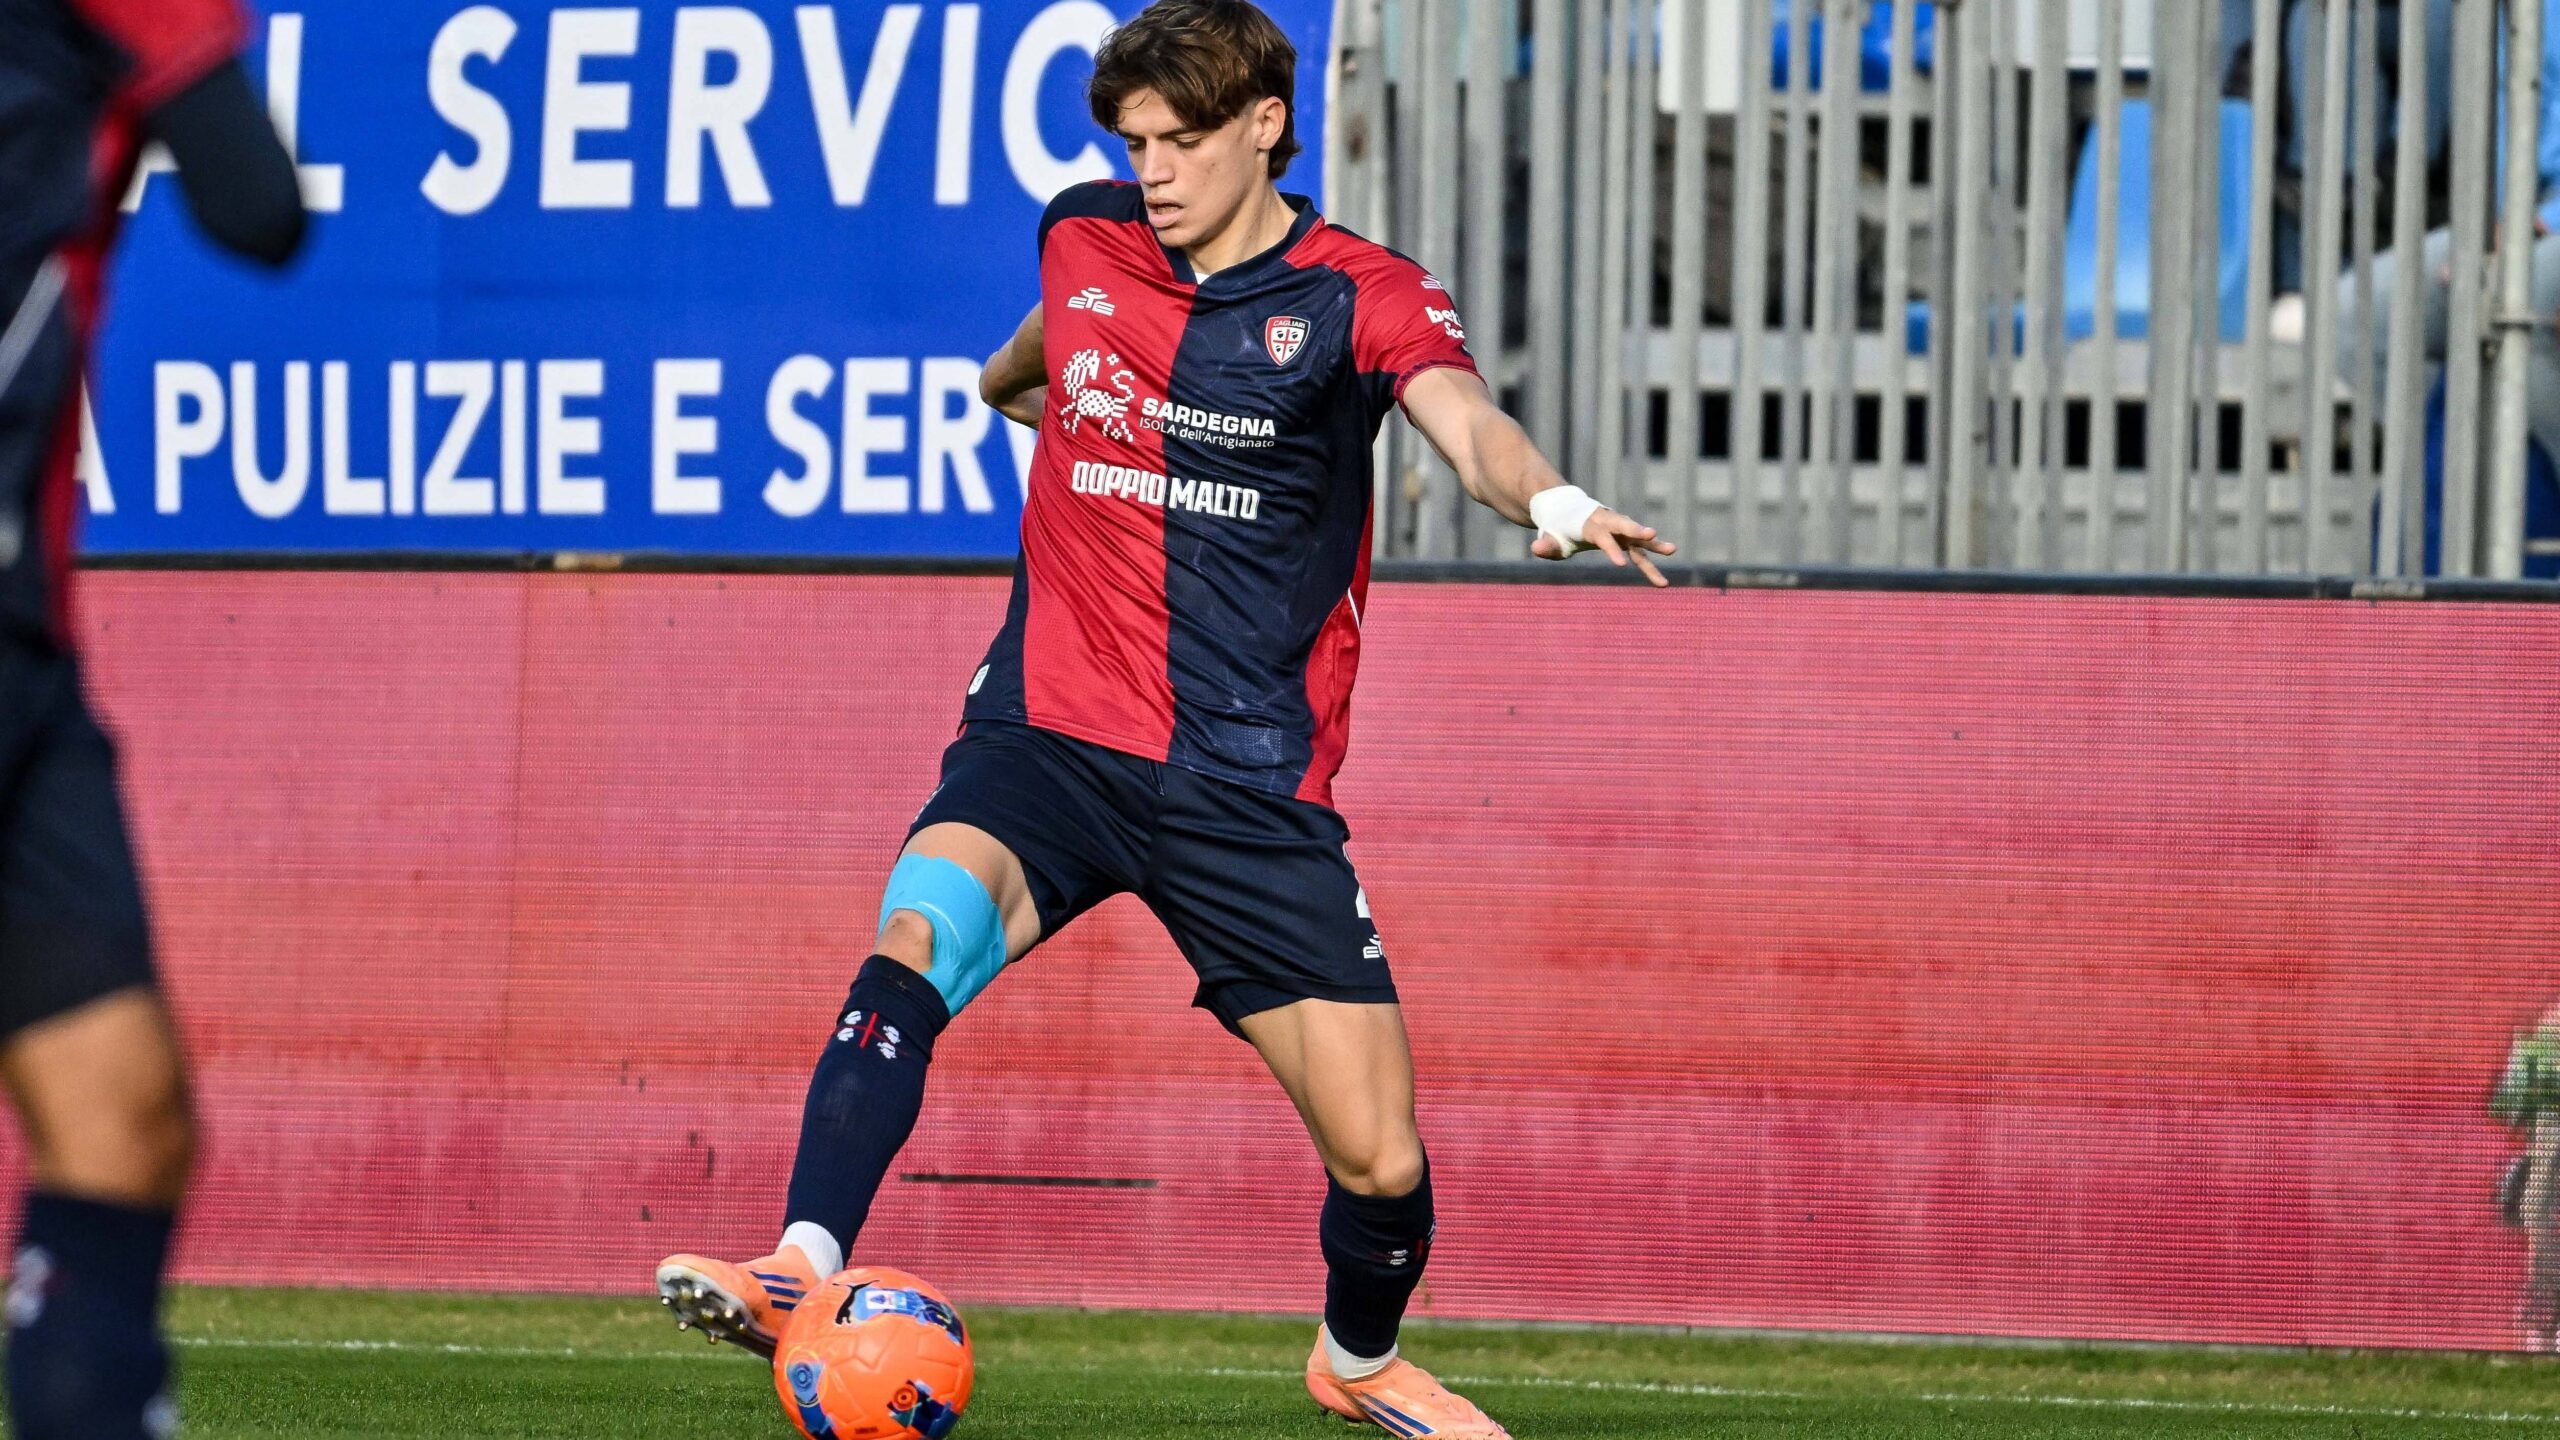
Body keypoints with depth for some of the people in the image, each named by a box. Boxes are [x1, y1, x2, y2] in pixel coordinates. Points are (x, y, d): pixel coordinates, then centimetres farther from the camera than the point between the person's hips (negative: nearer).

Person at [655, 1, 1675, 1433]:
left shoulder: (1361, 295, -5)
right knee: (916, 947, -32)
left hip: (1252, 787, -1)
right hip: (1051, 736, 2)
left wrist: (1552, 500, -46)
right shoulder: (1084, 239, 6)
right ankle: (801, 1278, -42)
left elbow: (1467, 424, -26)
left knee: (1381, 1165, -1)